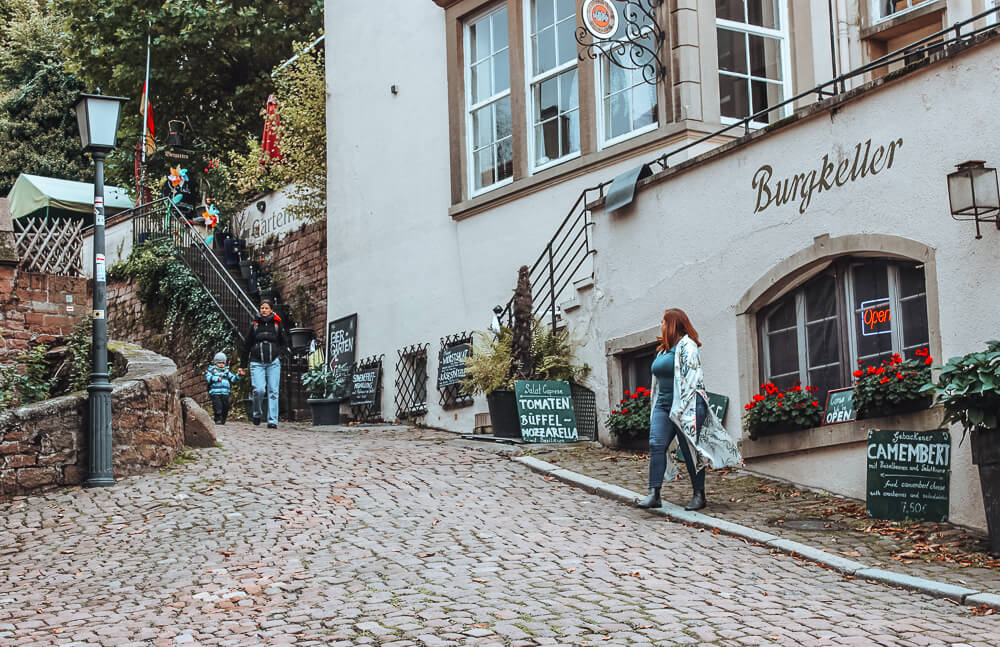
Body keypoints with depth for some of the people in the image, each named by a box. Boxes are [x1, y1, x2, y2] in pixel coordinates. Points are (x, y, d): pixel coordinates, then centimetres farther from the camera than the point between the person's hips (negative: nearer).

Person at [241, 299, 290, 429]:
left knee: (273, 391, -4)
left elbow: (284, 342, 14)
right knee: (259, 390, -14)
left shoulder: (278, 324, 8)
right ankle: (257, 414, 10)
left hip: (273, 362, 0)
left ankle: (272, 421, -1)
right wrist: (243, 364, 14)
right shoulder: (254, 325, 9)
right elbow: (247, 345, 14)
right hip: (257, 362, 0)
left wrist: (284, 350, -9)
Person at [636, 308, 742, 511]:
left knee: (690, 449, -2)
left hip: (686, 406, -7)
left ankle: (699, 495, 8)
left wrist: (682, 408, -19)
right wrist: (658, 405, 18)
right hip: (664, 406, 7)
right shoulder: (663, 349, 19)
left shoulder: (687, 346, -7)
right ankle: (654, 494, -13)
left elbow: (692, 377, -14)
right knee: (656, 445, -8)